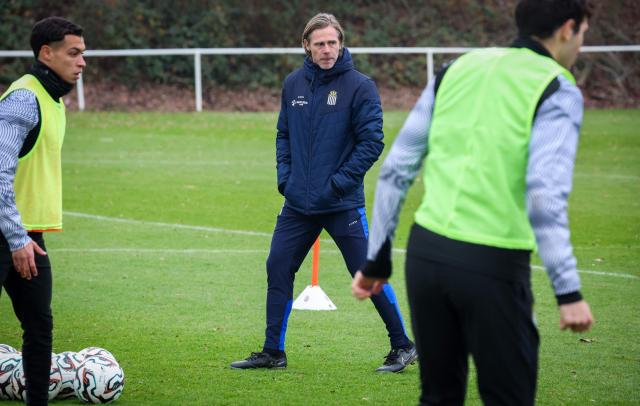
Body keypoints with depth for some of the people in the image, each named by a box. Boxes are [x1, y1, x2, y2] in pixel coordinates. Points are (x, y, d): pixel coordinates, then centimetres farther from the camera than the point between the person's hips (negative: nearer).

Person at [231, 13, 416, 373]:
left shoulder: (359, 86, -9)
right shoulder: (294, 84, 7)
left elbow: (372, 141, -11)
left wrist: (339, 182, -15)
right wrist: (285, 175, 2)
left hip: (343, 204, -5)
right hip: (298, 203, 5)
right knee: (278, 269, 4)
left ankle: (403, 346, 10)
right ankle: (273, 352, 15)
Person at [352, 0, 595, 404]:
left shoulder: (458, 70, 13)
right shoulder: (558, 91, -4)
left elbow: (395, 170, 12)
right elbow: (544, 193, -17)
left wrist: (376, 260, 18)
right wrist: (568, 291, -16)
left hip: (425, 252, 5)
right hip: (493, 265, -5)